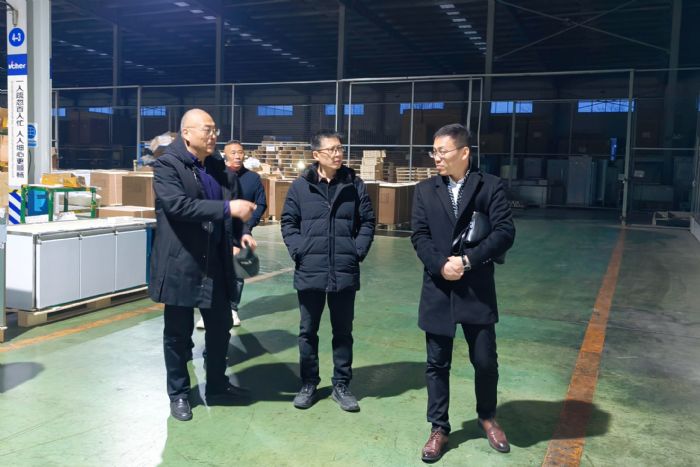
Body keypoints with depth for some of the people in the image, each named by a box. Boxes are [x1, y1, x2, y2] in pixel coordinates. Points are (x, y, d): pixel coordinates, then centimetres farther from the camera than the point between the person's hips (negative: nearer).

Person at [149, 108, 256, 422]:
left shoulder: (217, 166, 11)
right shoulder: (167, 165, -10)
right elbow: (177, 205, -25)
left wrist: (241, 233, 0)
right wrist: (228, 208, -29)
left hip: (215, 264, 6)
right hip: (180, 264, -6)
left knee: (220, 327, 14)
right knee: (178, 333, 8)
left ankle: (217, 386, 33)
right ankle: (178, 394, 25)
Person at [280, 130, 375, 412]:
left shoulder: (354, 185, 2)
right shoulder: (301, 185, 0)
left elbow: (367, 222, 6)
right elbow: (288, 221, 5)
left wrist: (358, 251, -4)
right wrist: (297, 250, -7)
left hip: (345, 272, 0)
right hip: (310, 271, 0)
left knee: (343, 331, 11)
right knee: (308, 331, 11)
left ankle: (341, 386, 24)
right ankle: (308, 385, 26)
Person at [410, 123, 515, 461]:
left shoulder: (490, 186, -1)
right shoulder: (425, 190, 6)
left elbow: (505, 232, -10)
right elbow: (419, 236, -1)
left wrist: (469, 260, -18)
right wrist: (441, 265, -17)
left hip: (477, 291, -1)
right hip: (438, 290, 2)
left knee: (485, 361, 9)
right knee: (437, 364, 9)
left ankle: (487, 417, 36)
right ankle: (439, 429, 25)